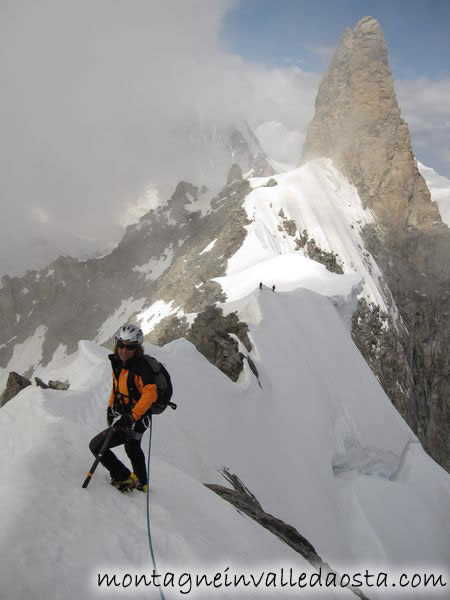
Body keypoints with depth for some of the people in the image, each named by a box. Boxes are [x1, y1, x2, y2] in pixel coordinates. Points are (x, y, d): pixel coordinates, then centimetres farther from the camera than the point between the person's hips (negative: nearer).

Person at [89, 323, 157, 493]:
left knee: (96, 446, -8)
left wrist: (131, 417, -44)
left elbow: (150, 394, -39)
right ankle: (142, 484, 56)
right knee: (132, 449, 31)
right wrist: (111, 407, 18)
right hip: (127, 416, 10)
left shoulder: (141, 368, -29)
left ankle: (125, 479, 5)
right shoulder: (118, 363, -3)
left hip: (136, 420, -10)